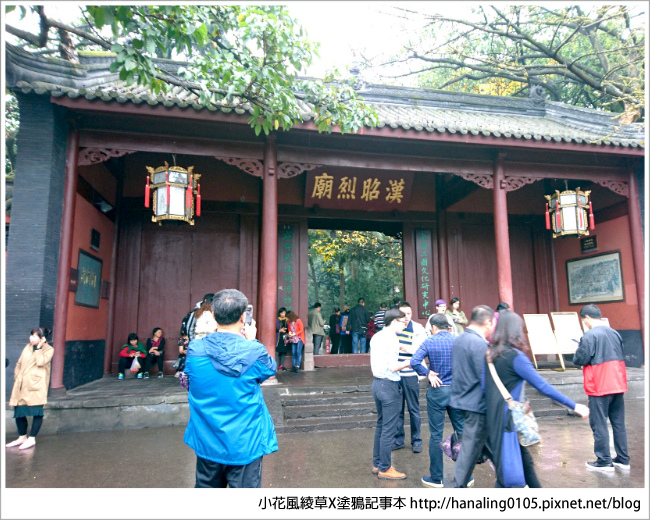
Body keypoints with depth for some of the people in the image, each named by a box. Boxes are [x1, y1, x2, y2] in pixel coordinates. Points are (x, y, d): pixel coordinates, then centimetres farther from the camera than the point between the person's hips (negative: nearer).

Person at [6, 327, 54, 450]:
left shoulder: (49, 349, -2)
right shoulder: (28, 347, 14)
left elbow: (40, 362, -18)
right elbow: (19, 364, 20)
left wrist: (39, 347, -11)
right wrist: (17, 377, 9)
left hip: (36, 386, -6)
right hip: (22, 386, 6)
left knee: (37, 412, -6)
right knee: (19, 412, 9)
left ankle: (31, 439, 7)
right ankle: (22, 437, 26)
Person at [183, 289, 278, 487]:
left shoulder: (195, 350, -10)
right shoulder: (254, 352, -19)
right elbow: (270, 370, 2)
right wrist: (252, 341, 12)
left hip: (207, 441, 4)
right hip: (245, 443, -3)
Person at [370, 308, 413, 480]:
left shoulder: (376, 337, 10)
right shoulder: (391, 338, -16)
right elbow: (393, 367, -19)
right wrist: (408, 362, -6)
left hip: (377, 383, 9)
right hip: (389, 385, -9)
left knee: (381, 425, 18)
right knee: (388, 429, 2)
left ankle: (377, 464, 28)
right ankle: (384, 469, 12)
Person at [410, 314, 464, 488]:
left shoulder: (429, 342, -8)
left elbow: (414, 362, -19)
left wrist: (428, 373, -7)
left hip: (437, 391, -2)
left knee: (436, 435, 7)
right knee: (462, 432, 13)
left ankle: (436, 478, 17)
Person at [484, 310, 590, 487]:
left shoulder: (491, 353, 4)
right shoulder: (516, 357, -18)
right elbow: (542, 386, -17)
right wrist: (574, 406, -11)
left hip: (494, 417, 8)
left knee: (524, 459, 21)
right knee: (508, 471, 4)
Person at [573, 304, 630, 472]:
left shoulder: (589, 335, -16)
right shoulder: (615, 333, 7)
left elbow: (580, 360, -16)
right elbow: (620, 356, 19)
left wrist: (577, 353, 4)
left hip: (599, 388, -7)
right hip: (618, 385, 7)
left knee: (599, 424, 3)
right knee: (619, 423, 15)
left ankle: (604, 462, 10)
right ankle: (623, 460, 23)